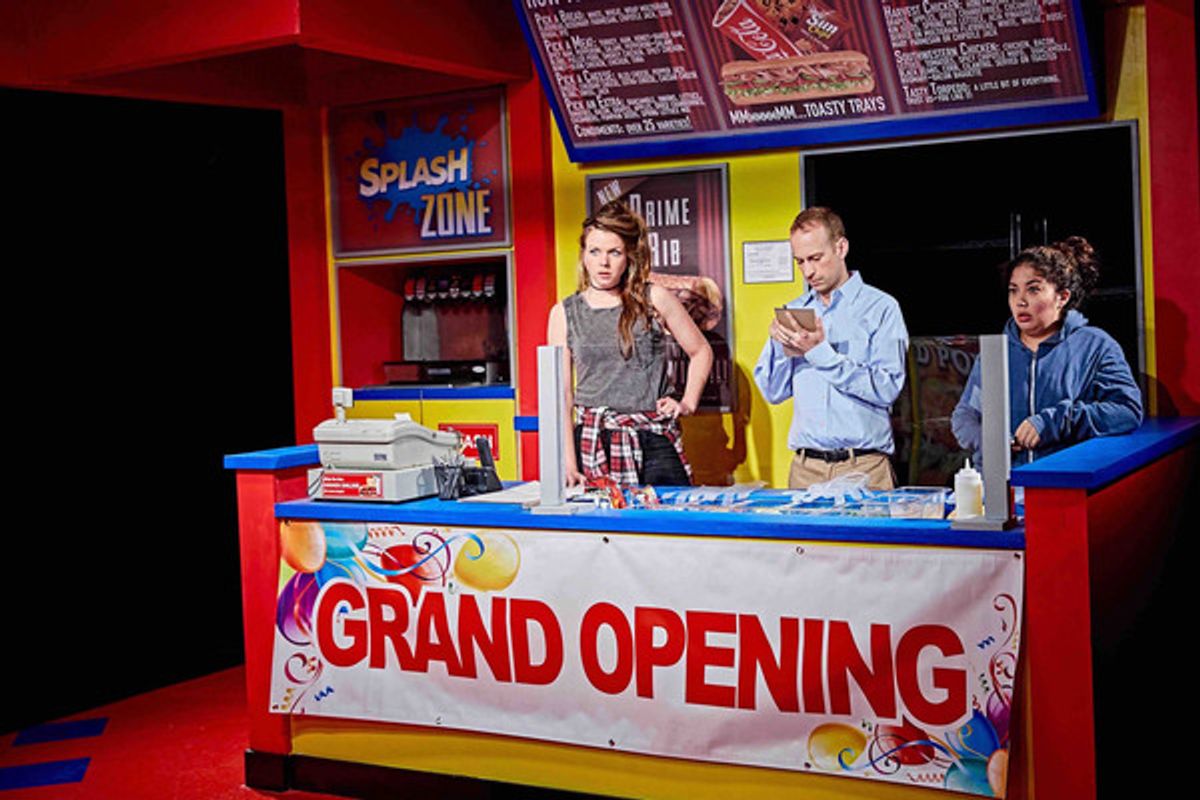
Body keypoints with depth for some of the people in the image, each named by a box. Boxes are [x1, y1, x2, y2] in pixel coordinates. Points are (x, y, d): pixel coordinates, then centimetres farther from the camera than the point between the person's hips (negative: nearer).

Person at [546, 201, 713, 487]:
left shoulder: (654, 299, 4)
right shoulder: (564, 313, 6)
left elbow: (701, 352, 17)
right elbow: (561, 394, 3)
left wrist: (687, 403, 4)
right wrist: (568, 463, -5)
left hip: (654, 442, 0)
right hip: (592, 444, 0)